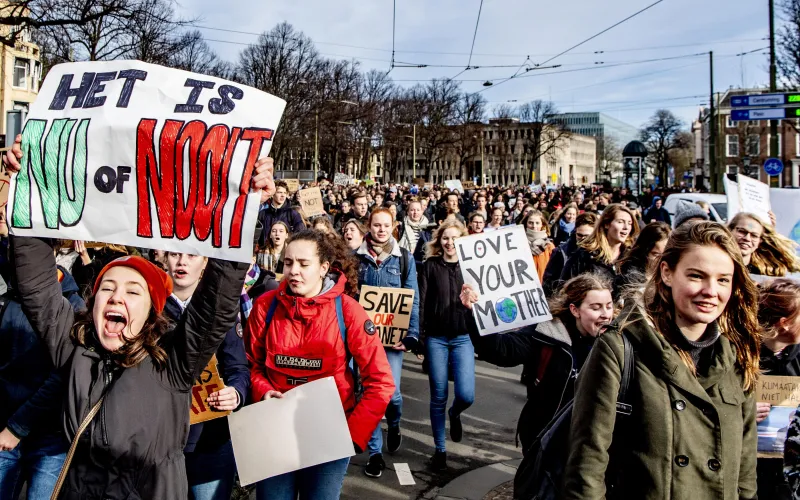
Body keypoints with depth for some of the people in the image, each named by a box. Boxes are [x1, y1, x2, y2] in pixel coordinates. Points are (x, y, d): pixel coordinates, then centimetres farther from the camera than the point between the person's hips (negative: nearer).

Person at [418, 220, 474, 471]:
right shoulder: (430, 265, 1)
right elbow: (421, 301, -1)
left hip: (463, 337, 1)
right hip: (436, 338, 0)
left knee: (466, 395, -10)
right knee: (438, 397, 4)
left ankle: (454, 413, 27)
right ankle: (440, 448, 21)